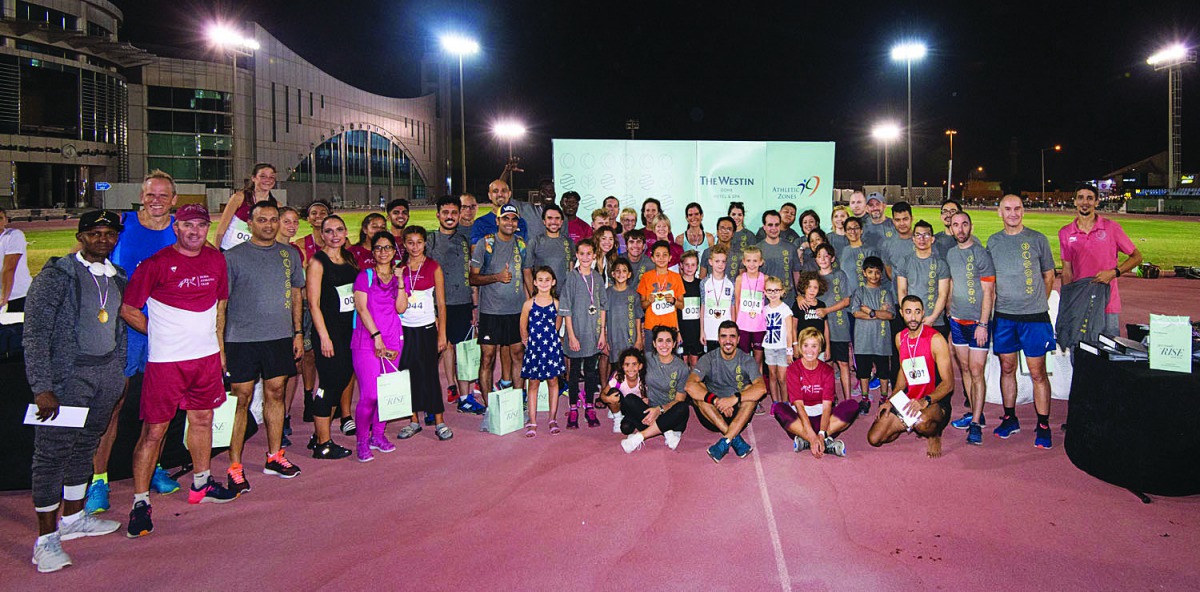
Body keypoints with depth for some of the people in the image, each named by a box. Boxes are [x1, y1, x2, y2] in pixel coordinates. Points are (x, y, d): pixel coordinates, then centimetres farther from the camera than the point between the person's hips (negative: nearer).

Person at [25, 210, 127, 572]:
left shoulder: (117, 278, 10)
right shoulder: (55, 277, -9)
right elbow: (35, 336, -12)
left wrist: (121, 372, 18)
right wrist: (42, 388, -17)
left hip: (107, 373, 6)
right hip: (68, 375, -6)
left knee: (86, 446, 15)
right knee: (53, 453, -1)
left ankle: (73, 518, 30)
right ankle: (46, 539, 6)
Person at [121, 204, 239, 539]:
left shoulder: (216, 261, 7)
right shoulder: (156, 264, -9)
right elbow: (128, 309, -2)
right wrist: (160, 334, 0)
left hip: (207, 356, 5)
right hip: (165, 360, -5)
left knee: (203, 419, 16)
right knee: (154, 430, -2)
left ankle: (201, 485, 32)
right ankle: (140, 502, 8)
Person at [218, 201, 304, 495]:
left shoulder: (289, 255, 9)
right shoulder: (233, 256, -3)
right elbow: (220, 304, -4)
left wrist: (298, 332, 11)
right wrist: (219, 345, -8)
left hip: (280, 338, 4)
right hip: (242, 339, -4)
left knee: (275, 394, 11)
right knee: (241, 400, 0)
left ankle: (274, 457, 23)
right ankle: (235, 466, 8)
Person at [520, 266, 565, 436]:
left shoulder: (556, 304, -2)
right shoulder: (529, 304, -4)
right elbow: (523, 327, 5)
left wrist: (550, 337, 10)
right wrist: (527, 340, 10)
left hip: (552, 346, 1)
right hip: (534, 347, -1)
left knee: (553, 382, 6)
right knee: (533, 383, 4)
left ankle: (553, 419, 17)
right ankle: (532, 422, 10)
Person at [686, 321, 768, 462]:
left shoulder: (747, 360, -4)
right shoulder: (708, 359, -6)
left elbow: (762, 388, -24)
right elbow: (690, 385, -24)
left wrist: (734, 399, -38)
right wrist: (716, 401, -35)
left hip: (740, 416, 0)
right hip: (712, 417, 0)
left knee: (750, 390, -25)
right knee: (697, 389, -25)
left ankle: (726, 441, -35)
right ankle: (736, 438, -32)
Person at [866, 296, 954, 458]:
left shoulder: (935, 339, -14)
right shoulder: (900, 338, 7)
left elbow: (947, 383, -17)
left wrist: (925, 401, -33)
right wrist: (891, 400, 7)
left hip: (935, 402, -6)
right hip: (908, 400, 6)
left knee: (921, 422, -41)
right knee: (874, 438, -5)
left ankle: (935, 436, -2)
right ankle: (910, 424, 21)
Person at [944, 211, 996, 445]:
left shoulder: (981, 254, -10)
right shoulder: (951, 254, 9)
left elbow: (989, 292, -12)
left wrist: (982, 324, -16)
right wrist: (949, 314, 14)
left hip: (977, 321, -6)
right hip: (957, 320, 6)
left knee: (976, 372, -6)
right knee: (964, 368, 12)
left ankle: (976, 424, -2)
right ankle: (974, 413, 25)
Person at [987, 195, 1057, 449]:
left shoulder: (1037, 239, 1)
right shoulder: (993, 241, 9)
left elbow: (1048, 276, 8)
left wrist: (1036, 303, 3)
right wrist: (995, 303, 7)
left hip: (1034, 316, -3)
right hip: (1003, 315, 3)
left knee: (1038, 372, -1)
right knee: (1007, 368, 10)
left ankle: (1043, 425, 8)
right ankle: (1009, 419, 23)